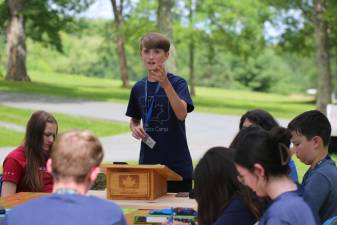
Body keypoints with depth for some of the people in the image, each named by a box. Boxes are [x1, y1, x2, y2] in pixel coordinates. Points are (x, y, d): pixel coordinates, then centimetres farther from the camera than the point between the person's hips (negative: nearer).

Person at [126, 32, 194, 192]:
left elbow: (182, 114, -22)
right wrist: (135, 128, -3)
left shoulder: (177, 83, -6)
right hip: (148, 162, 4)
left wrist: (165, 84, -31)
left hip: (177, 164, -3)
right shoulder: (138, 88, 7)